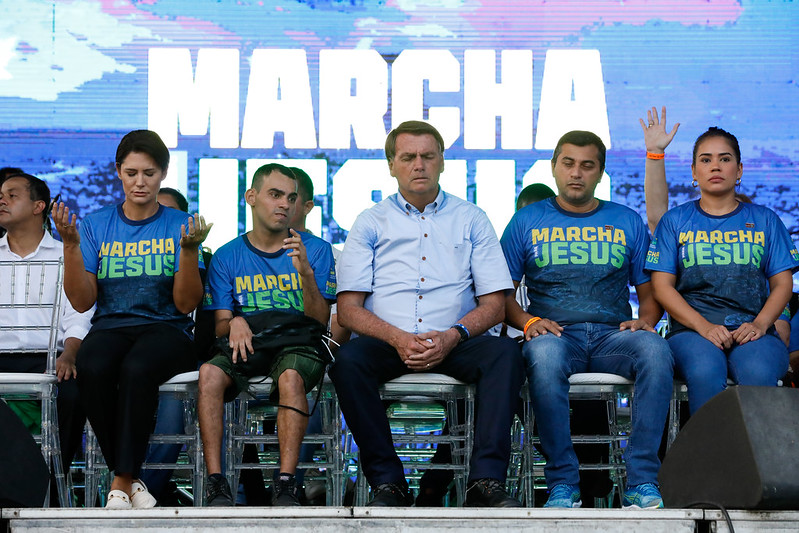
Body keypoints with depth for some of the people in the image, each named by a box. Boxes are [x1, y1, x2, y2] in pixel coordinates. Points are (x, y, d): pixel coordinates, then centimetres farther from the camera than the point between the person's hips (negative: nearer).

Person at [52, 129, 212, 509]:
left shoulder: (180, 225, 8)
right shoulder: (95, 225, 12)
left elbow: (185, 304, 0)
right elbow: (82, 301, 4)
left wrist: (189, 250, -15)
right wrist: (71, 245, -7)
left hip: (166, 329, -1)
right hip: (110, 328, 2)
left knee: (137, 369, -37)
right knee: (92, 369, -35)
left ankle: (122, 480, -24)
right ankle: (128, 477, -20)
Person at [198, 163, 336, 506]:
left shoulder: (315, 249, 11)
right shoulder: (227, 257, 13)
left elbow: (320, 320, 3)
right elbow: (219, 325, 10)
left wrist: (306, 272, -13)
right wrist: (234, 323, -15)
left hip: (297, 344, -1)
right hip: (246, 346, 1)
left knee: (291, 376, -37)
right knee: (209, 373, -32)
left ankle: (285, 484, -40)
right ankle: (215, 483, -33)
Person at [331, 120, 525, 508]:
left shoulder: (470, 220, 16)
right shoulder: (371, 223, 15)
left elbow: (493, 304, 8)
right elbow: (348, 309, 5)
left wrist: (451, 337, -13)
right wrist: (399, 338, -14)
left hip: (454, 344, 0)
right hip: (388, 343, 0)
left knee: (504, 351, -30)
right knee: (347, 359, -32)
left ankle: (485, 481, -34)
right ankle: (387, 483, -26)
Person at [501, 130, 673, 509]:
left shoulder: (627, 222, 20)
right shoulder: (527, 221, 16)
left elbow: (650, 292, 19)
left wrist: (645, 321, -3)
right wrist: (527, 321, -7)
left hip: (614, 335, 1)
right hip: (555, 333, -1)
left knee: (655, 349, -35)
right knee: (543, 353, -39)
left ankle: (642, 481, -34)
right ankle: (563, 484, -32)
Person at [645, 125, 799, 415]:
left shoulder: (764, 220, 19)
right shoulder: (675, 220, 16)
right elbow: (662, 286, 6)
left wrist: (759, 324, -8)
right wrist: (704, 326, -9)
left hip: (752, 329, 1)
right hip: (691, 328, -1)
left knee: (758, 374, -35)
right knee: (705, 374, -36)